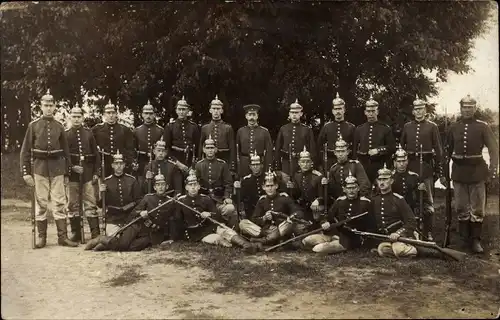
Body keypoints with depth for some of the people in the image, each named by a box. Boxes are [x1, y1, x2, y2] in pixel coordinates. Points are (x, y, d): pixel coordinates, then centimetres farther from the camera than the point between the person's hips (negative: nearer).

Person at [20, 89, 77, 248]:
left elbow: (66, 151, 11)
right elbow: (25, 150, 1)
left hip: (57, 167, 1)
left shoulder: (59, 127, 8)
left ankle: (63, 237, 5)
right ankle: (41, 237, 12)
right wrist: (26, 172, -6)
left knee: (59, 202, 1)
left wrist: (67, 173, 8)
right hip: (40, 167, -1)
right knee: (41, 203, 3)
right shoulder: (33, 125, 3)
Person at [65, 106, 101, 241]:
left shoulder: (89, 133, 8)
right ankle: (76, 233, 15)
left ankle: (95, 233, 1)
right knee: (73, 205, 5)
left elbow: (96, 154, 7)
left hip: (88, 173, 0)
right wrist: (71, 167, -12)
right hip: (72, 173, 0)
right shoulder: (65, 134, 5)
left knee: (91, 203, -1)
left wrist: (96, 172, 0)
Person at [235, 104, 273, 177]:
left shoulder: (264, 132, 3)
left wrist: (268, 170, -4)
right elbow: (237, 151, 9)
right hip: (244, 167, 1)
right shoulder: (240, 131, 8)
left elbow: (269, 151, 2)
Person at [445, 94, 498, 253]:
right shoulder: (453, 127, 5)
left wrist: (493, 169, -17)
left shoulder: (482, 126, -3)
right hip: (458, 171, 2)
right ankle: (464, 238, 22)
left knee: (477, 208, 4)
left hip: (477, 170, -2)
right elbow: (447, 150, 11)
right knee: (461, 207, 10)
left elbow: (493, 148, -7)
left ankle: (475, 240, 14)